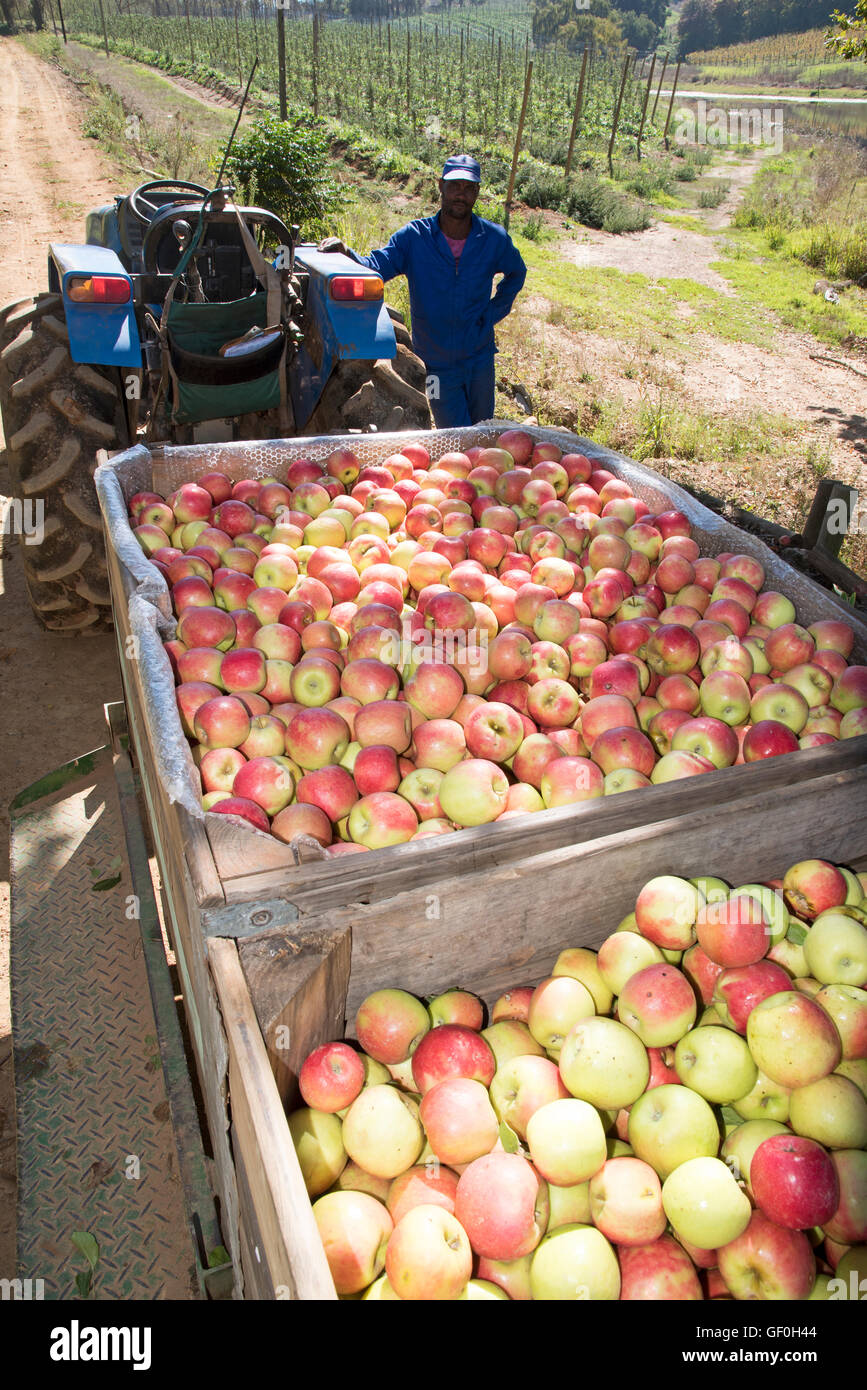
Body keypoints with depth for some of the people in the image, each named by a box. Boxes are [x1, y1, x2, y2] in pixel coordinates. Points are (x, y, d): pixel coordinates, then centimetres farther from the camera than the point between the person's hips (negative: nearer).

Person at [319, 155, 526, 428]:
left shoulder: (494, 238, -3)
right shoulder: (414, 236, -9)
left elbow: (516, 273, 16)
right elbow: (377, 266, -20)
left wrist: (493, 313, 3)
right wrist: (345, 253, -41)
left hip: (479, 357, 2)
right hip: (436, 362, -2)